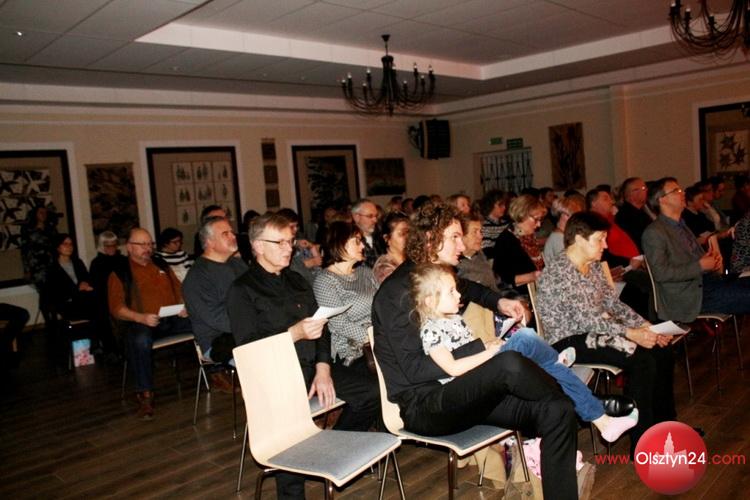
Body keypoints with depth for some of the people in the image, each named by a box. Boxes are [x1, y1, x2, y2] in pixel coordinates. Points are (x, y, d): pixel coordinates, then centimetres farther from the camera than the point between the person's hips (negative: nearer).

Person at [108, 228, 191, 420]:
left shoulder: (162, 267, 22)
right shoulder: (119, 274, 8)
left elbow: (179, 290, 22)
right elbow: (117, 308, -1)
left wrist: (183, 307, 0)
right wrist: (141, 318, -19)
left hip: (172, 319, 4)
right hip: (140, 323, -4)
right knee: (140, 340, -38)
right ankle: (145, 396, -29)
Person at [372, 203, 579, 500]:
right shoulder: (398, 290, -13)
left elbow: (467, 288, 37)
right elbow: (415, 369, -19)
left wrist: (499, 302, 17)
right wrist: (483, 349, -20)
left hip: (455, 390, 8)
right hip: (421, 405, -8)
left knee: (556, 412, -13)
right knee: (509, 364, -31)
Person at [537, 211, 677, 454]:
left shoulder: (593, 266, 10)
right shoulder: (557, 272, -20)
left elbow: (613, 303, 11)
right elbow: (585, 317, -24)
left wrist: (647, 326, -2)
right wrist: (630, 333, -26)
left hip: (596, 331, 9)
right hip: (569, 341, -9)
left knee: (662, 350, 0)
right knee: (641, 360, -23)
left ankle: (663, 422, 17)